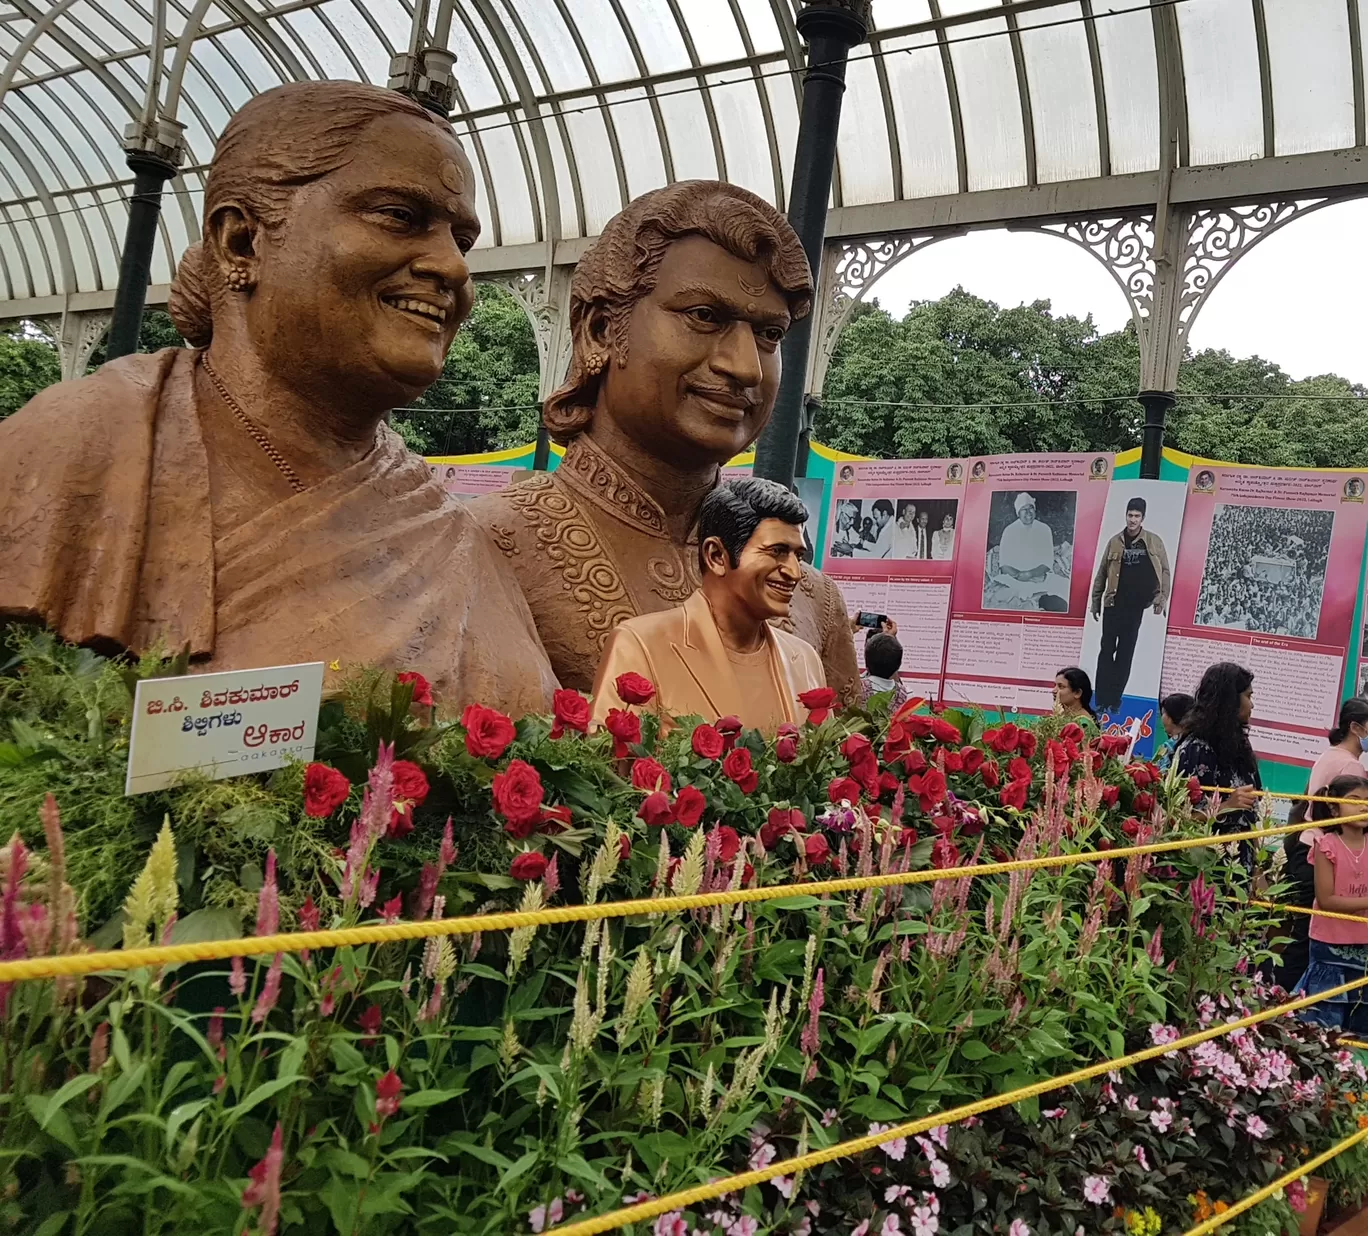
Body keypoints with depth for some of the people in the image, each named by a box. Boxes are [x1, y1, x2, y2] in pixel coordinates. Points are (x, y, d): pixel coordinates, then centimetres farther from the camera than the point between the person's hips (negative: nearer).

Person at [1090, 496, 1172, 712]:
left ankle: (1115, 698, 11)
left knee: (1126, 653, 5)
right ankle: (1102, 699, 3)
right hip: (1113, 604, 1)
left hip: (1136, 607, -1)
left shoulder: (1154, 542, 1)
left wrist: (1162, 599, -9)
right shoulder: (1115, 542, 4)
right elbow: (1101, 574, 7)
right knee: (1107, 650, 0)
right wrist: (1096, 602, 6)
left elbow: (1164, 572, 2)